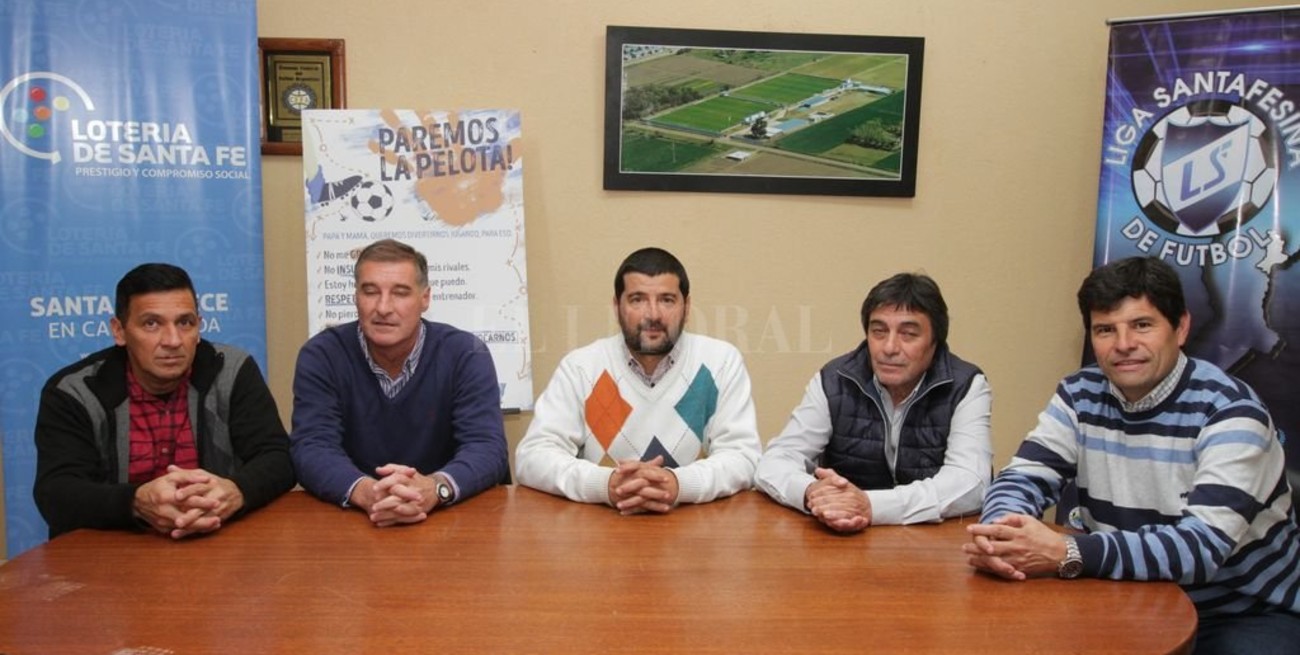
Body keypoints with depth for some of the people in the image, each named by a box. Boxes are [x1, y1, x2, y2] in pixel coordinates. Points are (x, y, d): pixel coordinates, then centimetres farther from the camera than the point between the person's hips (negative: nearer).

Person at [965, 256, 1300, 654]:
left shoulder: (1229, 413, -18)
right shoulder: (1080, 397, -3)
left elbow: (1203, 546, -29)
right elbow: (1023, 479, -7)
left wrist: (1067, 555, -40)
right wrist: (998, 533, -31)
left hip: (1243, 615, -3)